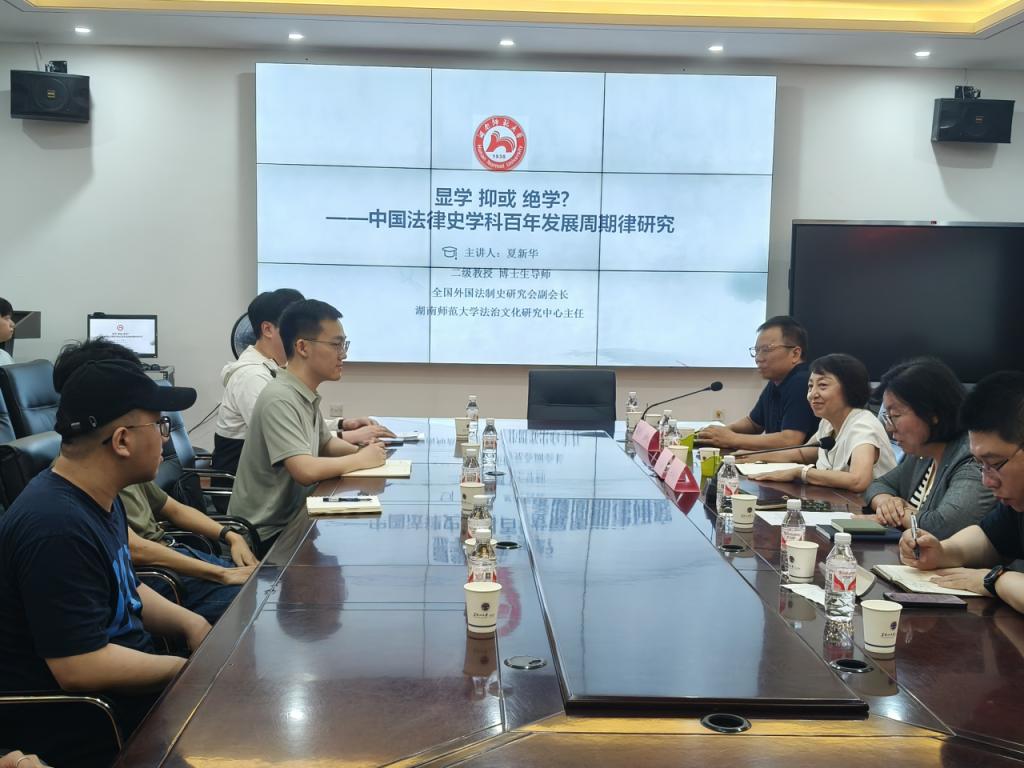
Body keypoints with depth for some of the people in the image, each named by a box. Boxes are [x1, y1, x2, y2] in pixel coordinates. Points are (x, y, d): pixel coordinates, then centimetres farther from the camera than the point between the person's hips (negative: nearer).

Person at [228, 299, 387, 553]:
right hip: (266, 535, -8)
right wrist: (360, 460, -16)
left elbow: (325, 444, 22)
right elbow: (306, 471, -32)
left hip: (289, 520, 8)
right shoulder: (280, 399, -22)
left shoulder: (307, 395, 6)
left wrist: (358, 450, 1)